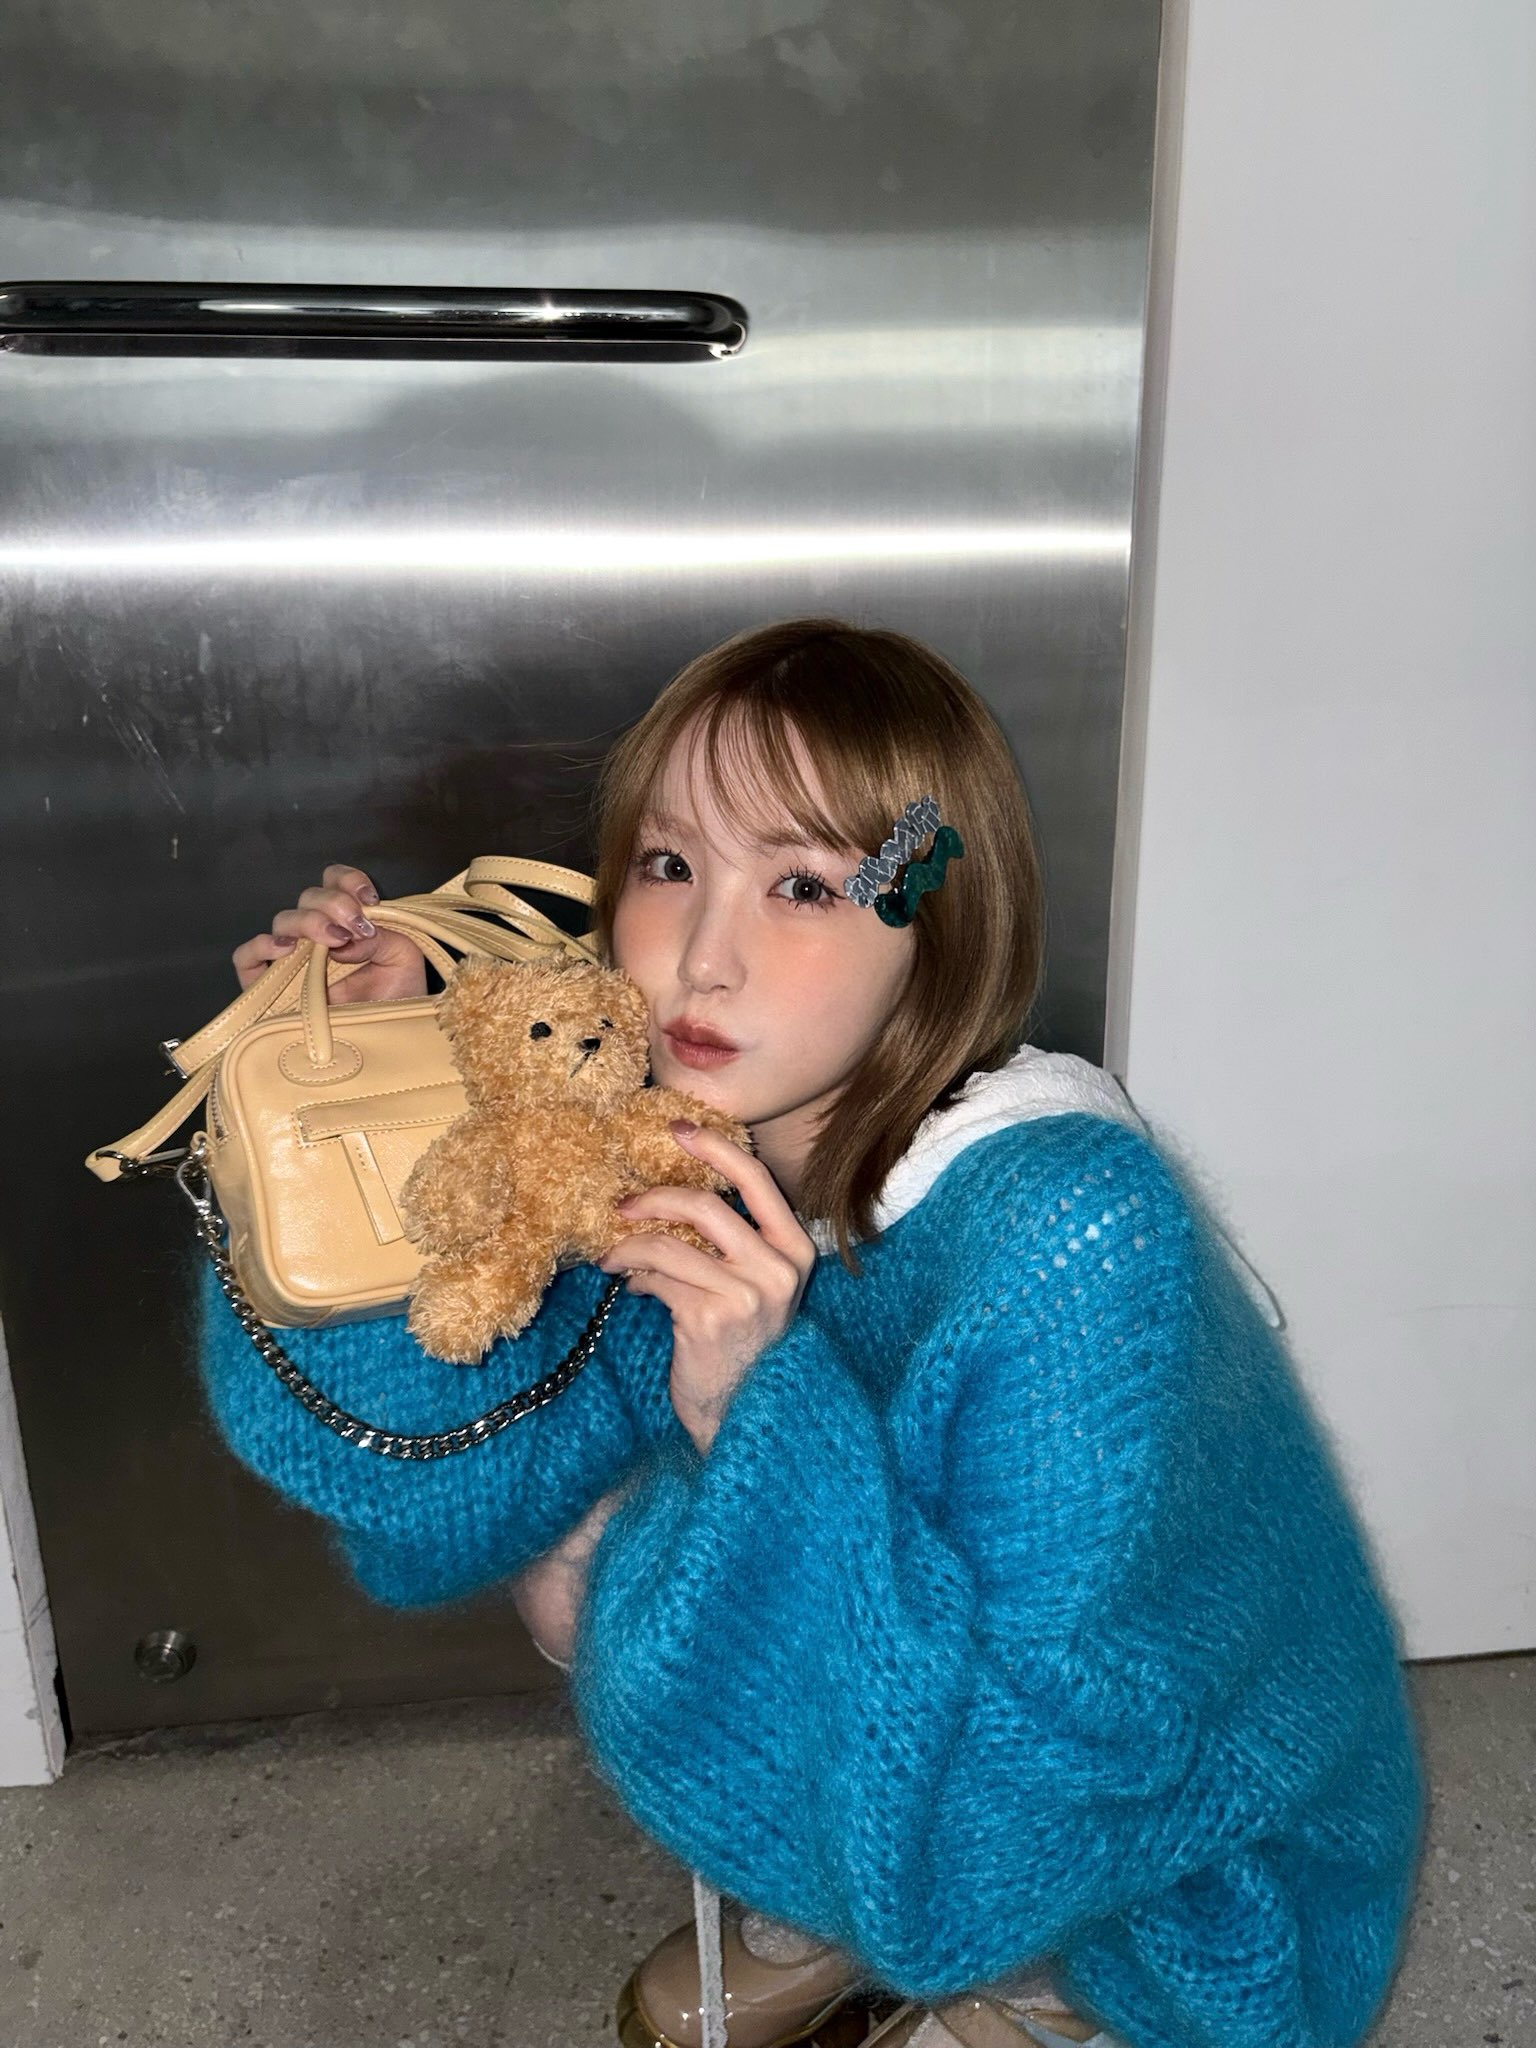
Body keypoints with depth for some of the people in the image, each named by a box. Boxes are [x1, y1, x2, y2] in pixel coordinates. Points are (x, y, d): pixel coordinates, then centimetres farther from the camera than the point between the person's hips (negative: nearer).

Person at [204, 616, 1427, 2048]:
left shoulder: (1080, 1244, -36)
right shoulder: (690, 1151, -15)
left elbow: (1028, 1783, -32)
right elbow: (451, 1487, -12)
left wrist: (759, 1409, -43)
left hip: (1184, 1872, -5)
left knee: (656, 1664, -22)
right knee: (565, 1550, -9)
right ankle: (830, 1920, 18)